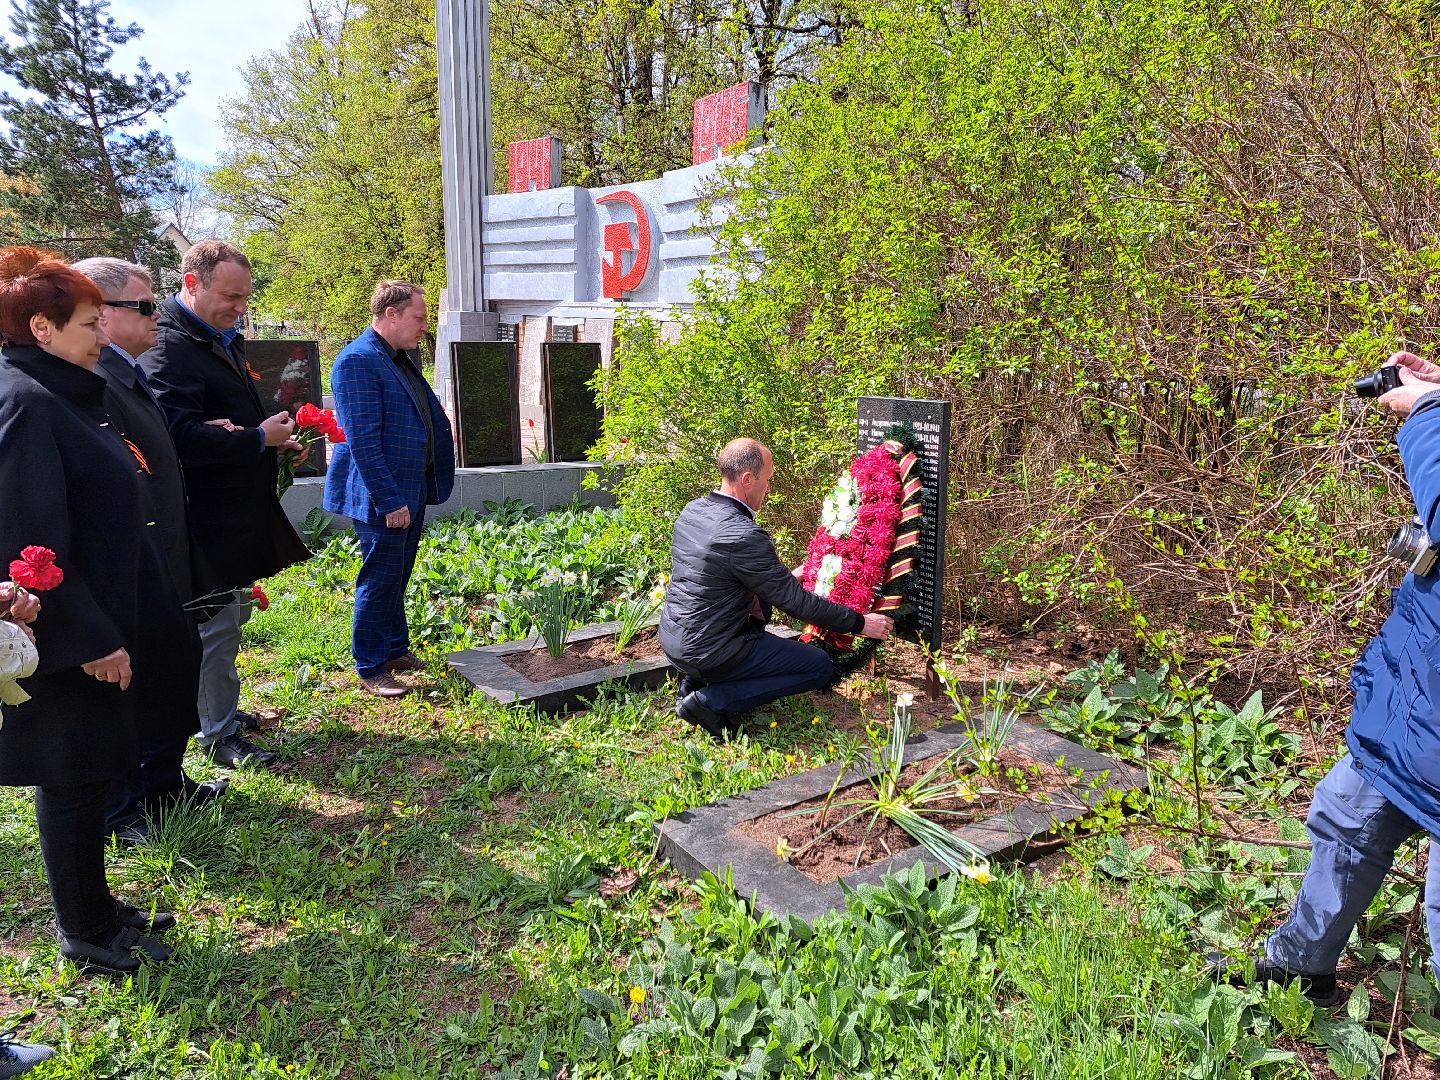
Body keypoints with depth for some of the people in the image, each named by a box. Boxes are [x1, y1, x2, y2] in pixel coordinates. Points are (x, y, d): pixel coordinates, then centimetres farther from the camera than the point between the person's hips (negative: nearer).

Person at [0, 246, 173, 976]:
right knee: (72, 776, 4)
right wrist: (89, 638, -20)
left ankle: (92, 909, 33)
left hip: (92, 624, 9)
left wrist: (107, 625, 18)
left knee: (88, 770, 18)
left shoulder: (64, 395, 10)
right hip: (64, 637, -9)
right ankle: (83, 935, 21)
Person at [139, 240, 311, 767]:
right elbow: (182, 437, -27)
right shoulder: (168, 349, -17)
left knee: (232, 617, 18)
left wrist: (279, 438, 8)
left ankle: (219, 708, 33)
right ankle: (219, 735, 12)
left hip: (243, 512, 10)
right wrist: (260, 439, -21)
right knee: (217, 625, 0)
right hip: (210, 519, -10)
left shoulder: (225, 339, 14)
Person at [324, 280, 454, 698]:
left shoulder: (401, 360, 13)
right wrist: (390, 501, -21)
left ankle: (396, 650, 33)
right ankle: (370, 670, 14)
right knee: (380, 581, 1)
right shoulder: (358, 360, -16)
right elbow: (363, 441, -21)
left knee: (398, 578, 19)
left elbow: (434, 423, 21)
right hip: (384, 497, -9)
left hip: (412, 491, 9)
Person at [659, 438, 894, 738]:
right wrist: (858, 623, -6)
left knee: (760, 597, 29)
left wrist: (785, 578, 19)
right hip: (708, 653, -9)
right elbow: (796, 601, -17)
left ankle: (694, 681, 17)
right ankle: (711, 700, -6)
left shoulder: (692, 510, 2)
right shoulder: (745, 536, -24)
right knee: (820, 665, 0)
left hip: (671, 639, 9)